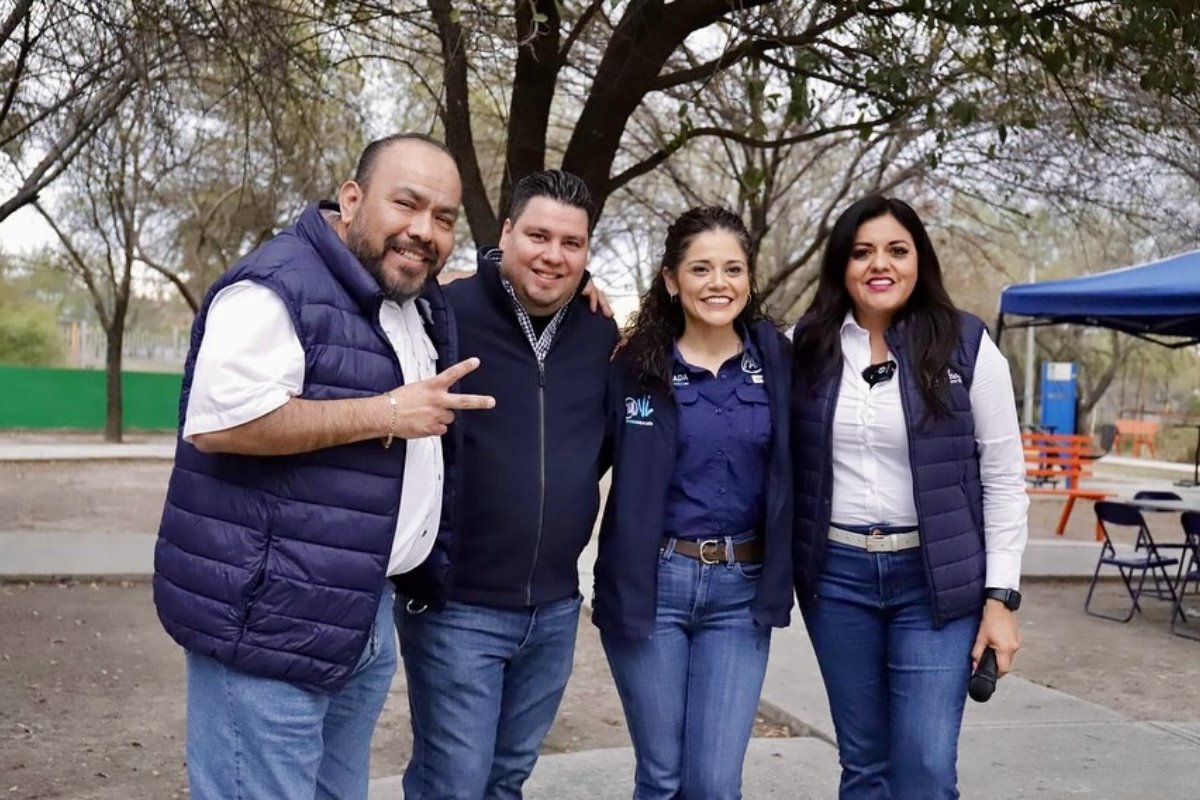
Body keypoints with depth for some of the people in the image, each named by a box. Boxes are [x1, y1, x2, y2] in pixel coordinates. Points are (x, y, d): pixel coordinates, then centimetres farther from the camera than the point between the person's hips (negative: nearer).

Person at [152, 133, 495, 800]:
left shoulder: (426, 307, 13)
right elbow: (217, 422, -26)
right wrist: (386, 413, -20)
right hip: (271, 617, -9)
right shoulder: (281, 286, -15)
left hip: (367, 611, 9)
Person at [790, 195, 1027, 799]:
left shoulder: (966, 345, -5)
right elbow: (789, 464, 11)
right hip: (837, 575, 3)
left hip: (936, 578, -2)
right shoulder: (810, 346, 2)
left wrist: (1000, 596, -6)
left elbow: (1004, 478, -3)